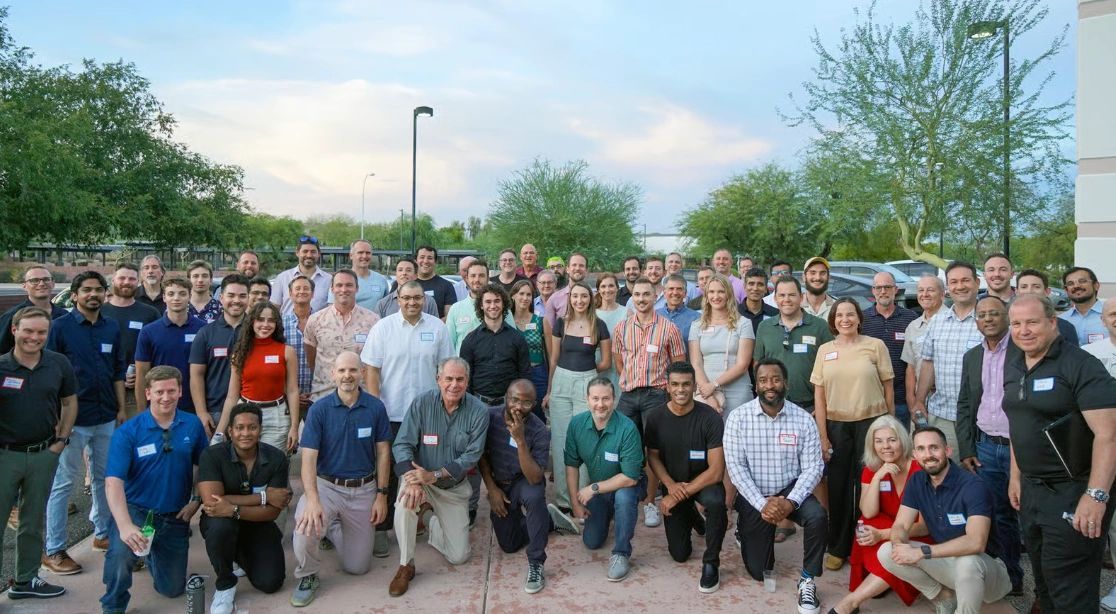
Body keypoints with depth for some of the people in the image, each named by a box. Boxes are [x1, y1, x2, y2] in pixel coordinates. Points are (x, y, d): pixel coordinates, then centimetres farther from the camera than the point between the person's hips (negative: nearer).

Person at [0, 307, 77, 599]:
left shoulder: (59, 364, -3)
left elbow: (69, 402, 9)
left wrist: (61, 440, 4)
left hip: (44, 454, 3)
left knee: (33, 522, 16)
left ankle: (26, 580, 31)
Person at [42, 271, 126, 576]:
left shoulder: (112, 328, 7)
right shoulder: (60, 327, -6)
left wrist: (121, 408, 8)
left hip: (106, 417, 5)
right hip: (73, 418, -5)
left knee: (105, 478, 14)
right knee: (63, 482, 1)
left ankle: (103, 533, 28)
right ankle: (53, 550, 9)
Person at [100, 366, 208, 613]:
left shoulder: (193, 425, -5)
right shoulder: (127, 432, -15)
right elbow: (113, 483, -24)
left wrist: (197, 500, -5)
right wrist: (125, 526, -37)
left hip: (175, 518, 3)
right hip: (136, 510, -3)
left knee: (172, 589, 12)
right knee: (121, 551, -36)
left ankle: (152, 553, 46)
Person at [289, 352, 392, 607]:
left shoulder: (376, 407, -8)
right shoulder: (318, 409, -13)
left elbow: (382, 453, 0)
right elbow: (309, 458, -17)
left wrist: (381, 495, -3)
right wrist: (312, 500, -32)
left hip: (364, 490, 2)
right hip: (327, 486, -2)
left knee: (357, 567, 8)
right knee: (306, 528, -32)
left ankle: (335, 527, 40)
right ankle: (307, 576, 2)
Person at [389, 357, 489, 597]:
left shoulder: (478, 411, -15)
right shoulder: (422, 402, -16)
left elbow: (471, 456, -17)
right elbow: (402, 444, -17)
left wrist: (433, 475, -29)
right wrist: (413, 480, -35)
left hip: (455, 486, 2)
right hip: (420, 476, -1)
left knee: (459, 556, 2)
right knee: (406, 500, -37)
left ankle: (430, 521, 33)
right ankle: (405, 566, -15)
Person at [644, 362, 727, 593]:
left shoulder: (710, 418, -23)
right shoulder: (656, 418, -13)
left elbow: (716, 471, -24)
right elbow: (653, 456, -1)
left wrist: (683, 494, -25)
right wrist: (671, 485, -18)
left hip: (704, 481, -3)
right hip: (673, 485, 3)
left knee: (715, 502, -38)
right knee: (679, 554, 4)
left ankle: (711, 563, -13)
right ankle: (690, 516, 38)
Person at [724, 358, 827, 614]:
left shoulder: (804, 419, -9)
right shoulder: (738, 418, -12)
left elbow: (813, 468, -9)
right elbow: (735, 466, -13)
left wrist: (791, 502, -24)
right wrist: (762, 503, -22)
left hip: (790, 490, 1)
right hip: (754, 496, 0)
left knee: (817, 517, -32)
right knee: (759, 571, 3)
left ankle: (807, 581, -8)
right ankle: (745, 532, 38)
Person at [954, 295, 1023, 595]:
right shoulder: (972, 357, 10)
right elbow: (964, 406, 13)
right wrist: (966, 450, 7)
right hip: (985, 448, 5)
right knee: (999, 515, 10)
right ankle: (1010, 578, 23)